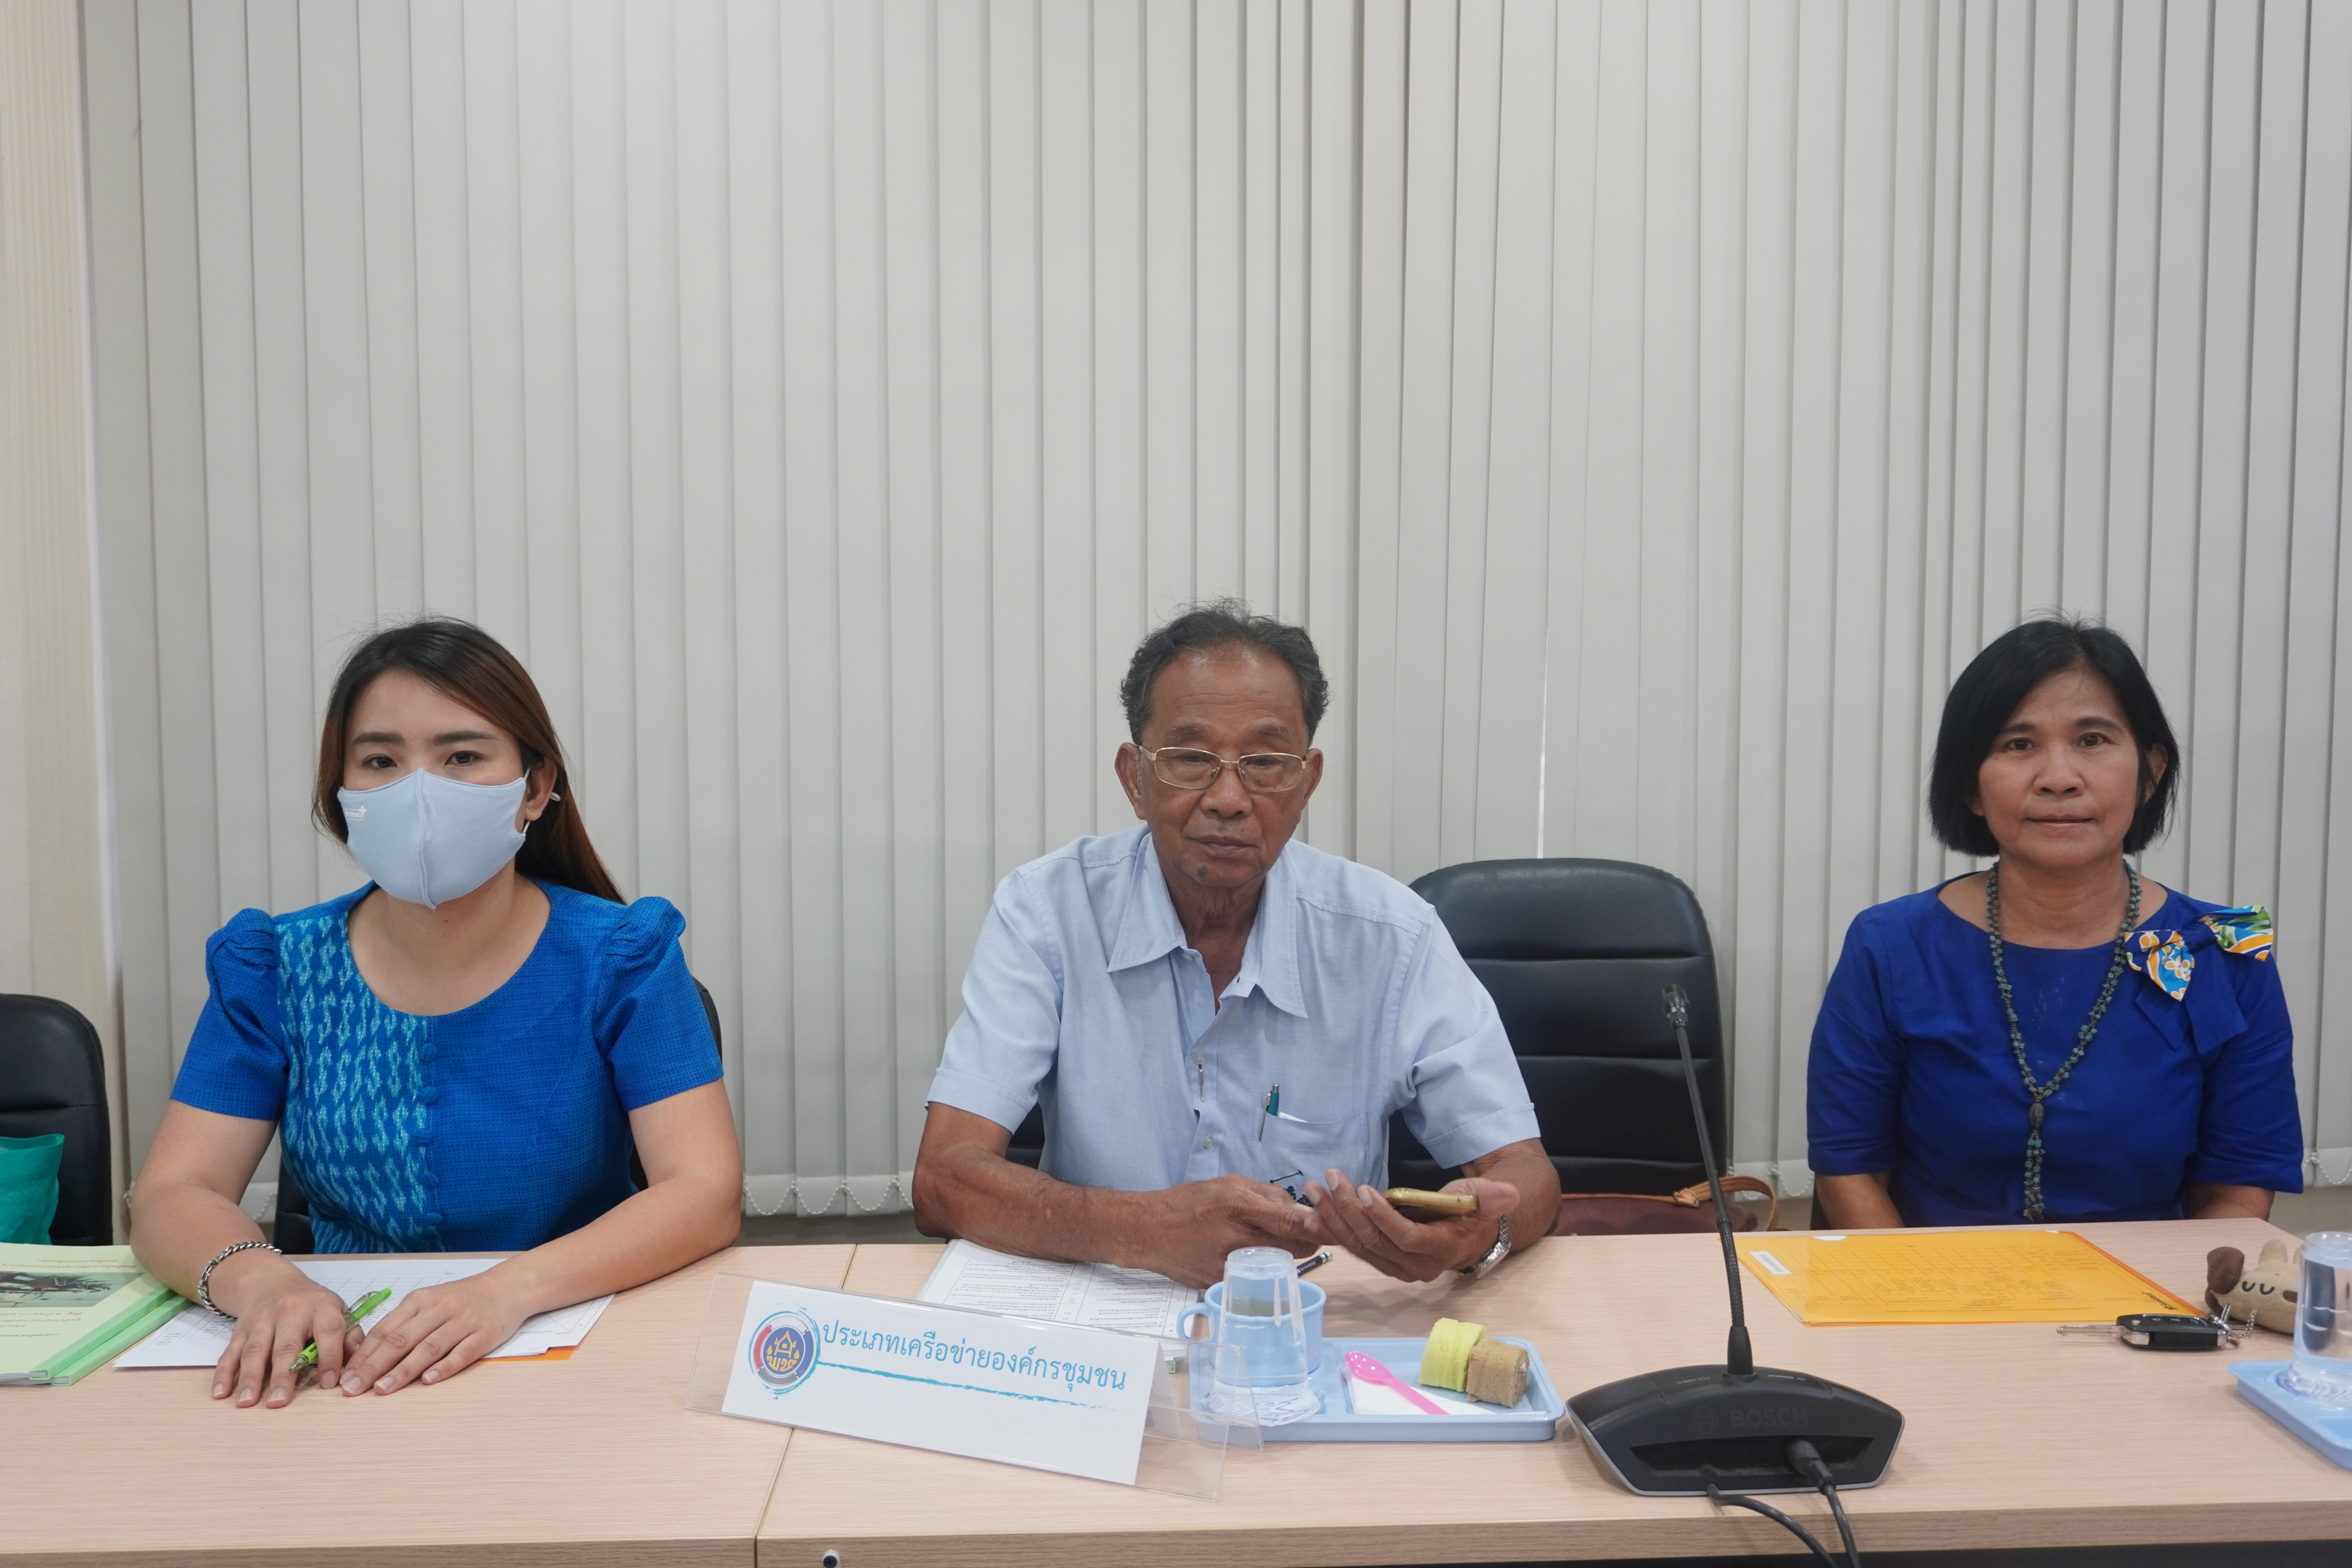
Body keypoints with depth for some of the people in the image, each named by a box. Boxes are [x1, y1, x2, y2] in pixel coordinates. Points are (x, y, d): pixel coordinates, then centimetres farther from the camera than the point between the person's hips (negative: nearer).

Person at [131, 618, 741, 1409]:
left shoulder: (620, 959, -7)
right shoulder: (272, 967, 1)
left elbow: (706, 1195, -15)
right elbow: (171, 1194, -3)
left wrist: (508, 1289, -31)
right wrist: (258, 1280, -25)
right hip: (346, 1366, 4)